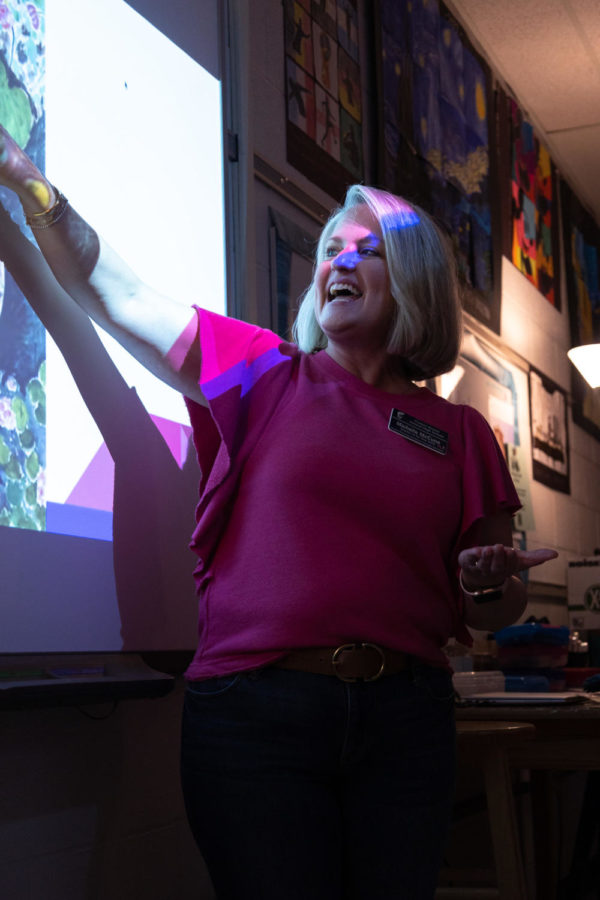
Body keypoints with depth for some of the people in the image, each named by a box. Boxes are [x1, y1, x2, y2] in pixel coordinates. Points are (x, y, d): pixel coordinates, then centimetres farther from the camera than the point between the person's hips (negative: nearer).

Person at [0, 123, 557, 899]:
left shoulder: (459, 434, 10)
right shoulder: (267, 375, 7)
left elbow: (492, 614, 14)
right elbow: (116, 295, 3)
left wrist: (490, 586, -9)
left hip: (404, 719, 2)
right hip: (254, 711, -2)